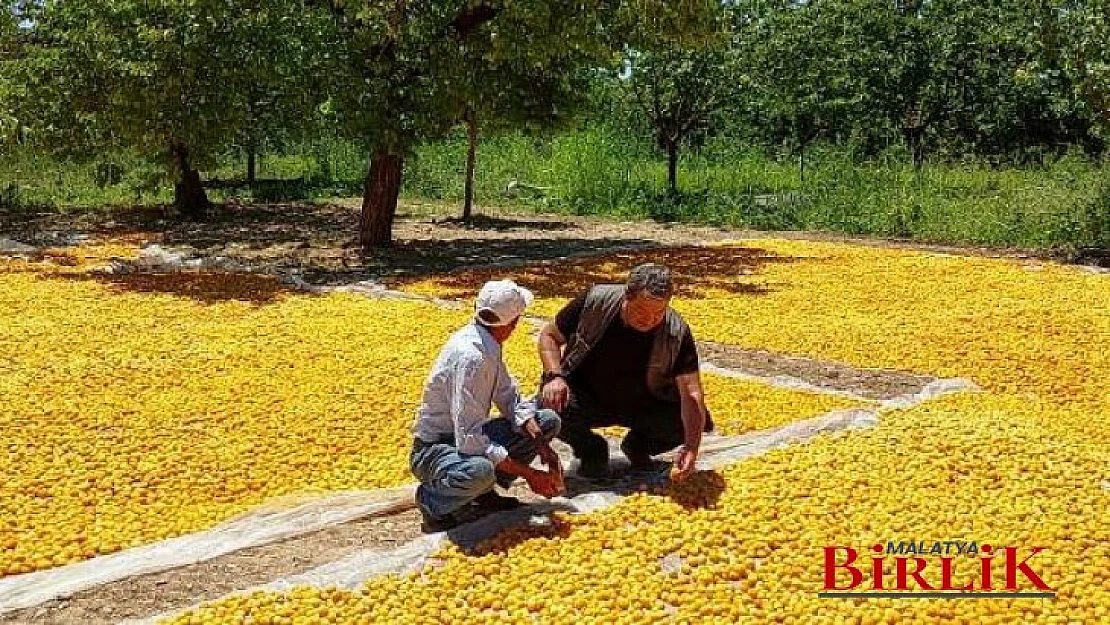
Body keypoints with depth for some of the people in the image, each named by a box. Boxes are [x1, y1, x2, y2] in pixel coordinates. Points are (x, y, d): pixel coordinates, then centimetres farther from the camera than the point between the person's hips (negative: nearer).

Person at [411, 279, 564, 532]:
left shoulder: (488, 346, -2)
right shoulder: (470, 356, -29)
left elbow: (511, 400, 5)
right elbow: (470, 440, -33)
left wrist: (543, 446, -10)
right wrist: (529, 474, -28)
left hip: (467, 435, 9)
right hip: (433, 450, -9)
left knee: (548, 421, 3)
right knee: (481, 470, -41)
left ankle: (484, 490, 4)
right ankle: (430, 498, -8)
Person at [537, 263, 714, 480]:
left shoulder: (676, 333, -20)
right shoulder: (594, 302, -19)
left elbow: (691, 393, -26)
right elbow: (549, 335, -4)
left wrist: (691, 447, -40)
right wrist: (554, 376, -23)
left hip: (643, 405, 1)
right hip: (588, 400, 0)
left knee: (691, 420, -23)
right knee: (550, 407, -31)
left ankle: (638, 446, 10)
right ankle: (591, 450, 3)